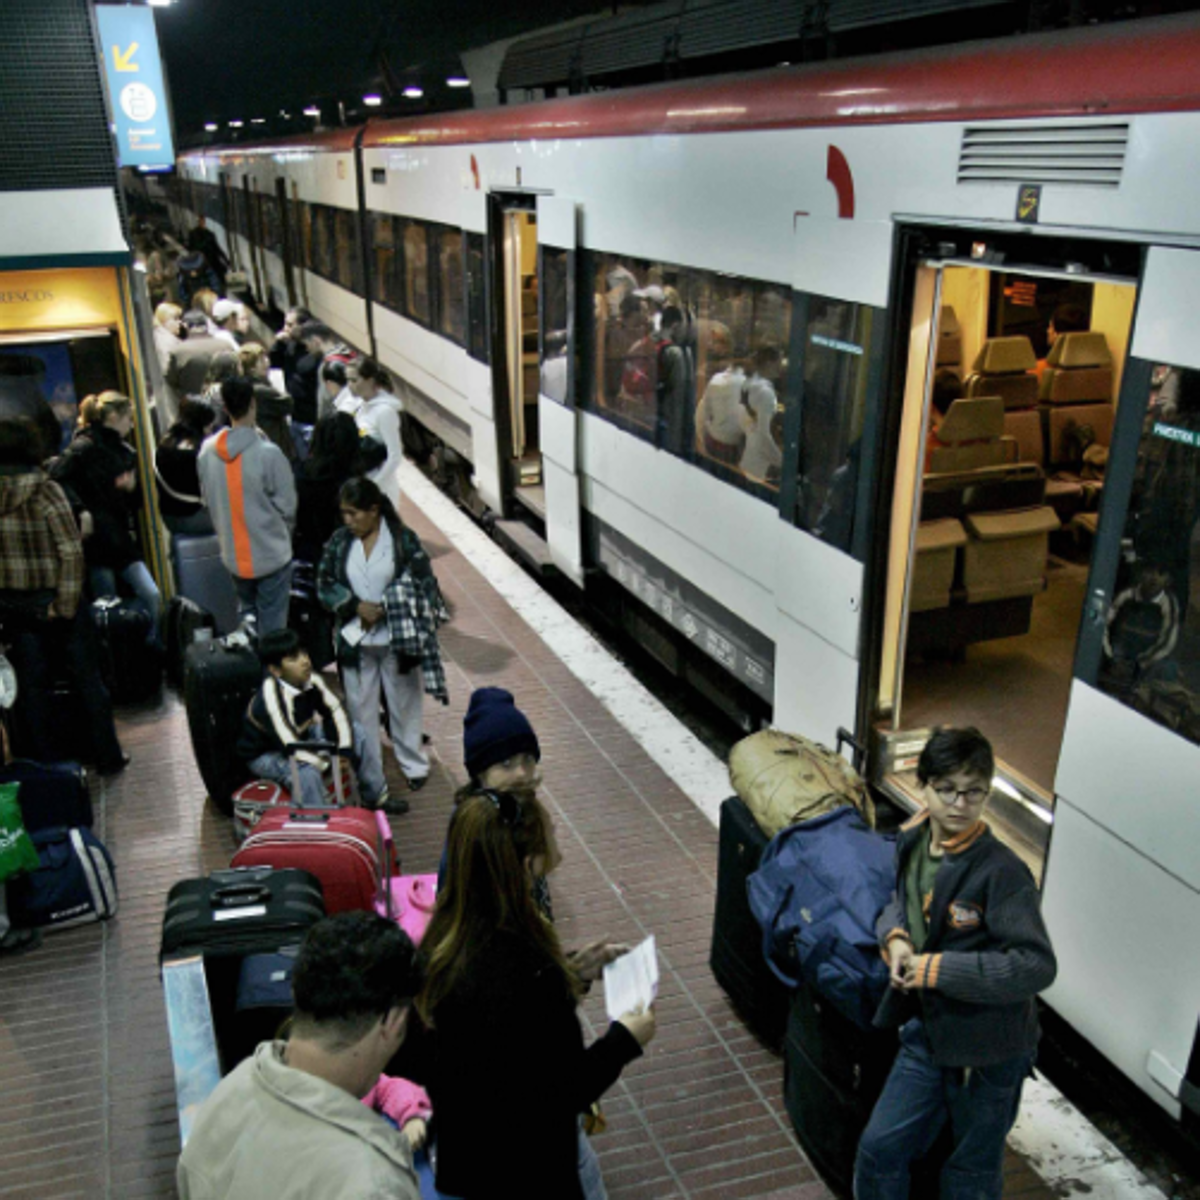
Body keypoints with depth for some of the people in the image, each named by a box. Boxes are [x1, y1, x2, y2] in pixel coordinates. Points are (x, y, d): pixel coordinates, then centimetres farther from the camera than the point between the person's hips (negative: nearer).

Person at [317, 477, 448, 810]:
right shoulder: (339, 542, -1)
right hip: (355, 641, 2)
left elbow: (424, 586, -8)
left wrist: (383, 609, -17)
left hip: (396, 640, -2)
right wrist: (357, 606, -14)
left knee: (404, 704, 13)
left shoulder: (403, 540, -10)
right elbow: (324, 585, 3)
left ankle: (414, 766, 32)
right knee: (361, 707, 9)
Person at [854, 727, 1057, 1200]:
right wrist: (895, 937, -8)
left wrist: (938, 969, -25)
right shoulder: (912, 841, -4)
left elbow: (1036, 966, -26)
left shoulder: (1002, 872, -25)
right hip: (927, 1032, 6)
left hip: (988, 1050, -5)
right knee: (879, 1148, 13)